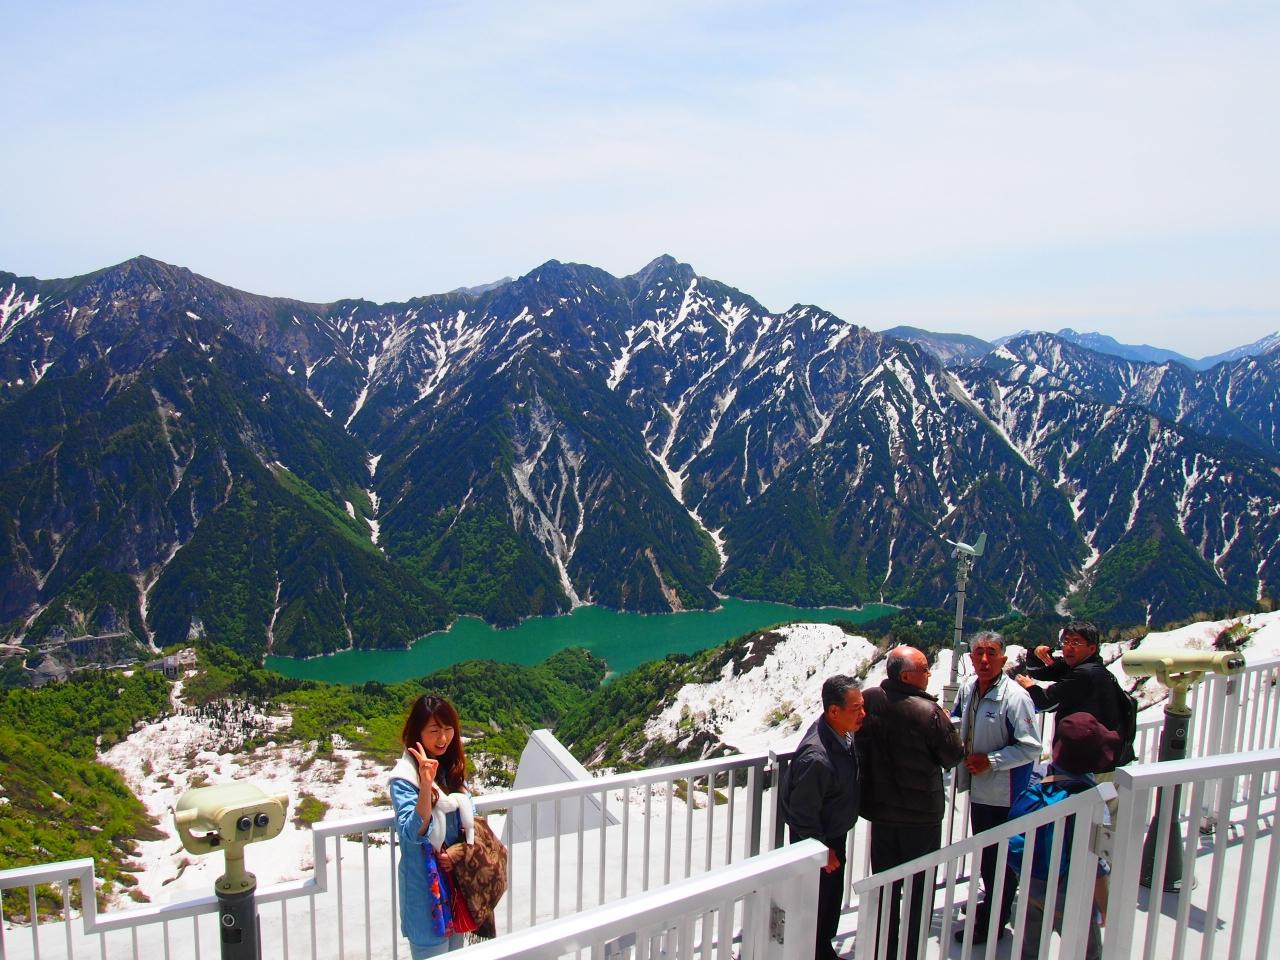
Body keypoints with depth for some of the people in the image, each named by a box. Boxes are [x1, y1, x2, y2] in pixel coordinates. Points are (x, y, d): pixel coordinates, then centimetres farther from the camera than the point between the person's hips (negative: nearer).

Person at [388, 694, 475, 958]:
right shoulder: (405, 777, -18)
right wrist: (426, 785, -38)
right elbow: (414, 833, -25)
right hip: (426, 884, -6)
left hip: (457, 875, 6)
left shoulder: (454, 767, 2)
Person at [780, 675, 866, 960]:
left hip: (836, 834, 9)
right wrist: (822, 849, -15)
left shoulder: (844, 733, -9)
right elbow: (802, 812, -27)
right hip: (816, 841, -9)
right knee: (816, 903, 10)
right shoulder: (816, 758, -37)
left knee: (833, 896, 24)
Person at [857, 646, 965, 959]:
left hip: (881, 810, 5)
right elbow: (953, 756, -12)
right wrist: (945, 723, 3)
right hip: (922, 814, -4)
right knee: (920, 887, 14)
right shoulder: (928, 711, -25)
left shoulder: (869, 700, -10)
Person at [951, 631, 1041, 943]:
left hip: (1003, 792, -7)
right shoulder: (968, 688, -1)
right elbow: (958, 719, 20)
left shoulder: (1015, 697, -23)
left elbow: (1031, 748, -21)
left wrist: (991, 761, -23)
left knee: (998, 859, 6)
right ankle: (991, 903, 44)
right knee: (984, 852, 24)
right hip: (979, 787, 7)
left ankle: (992, 923, 22)